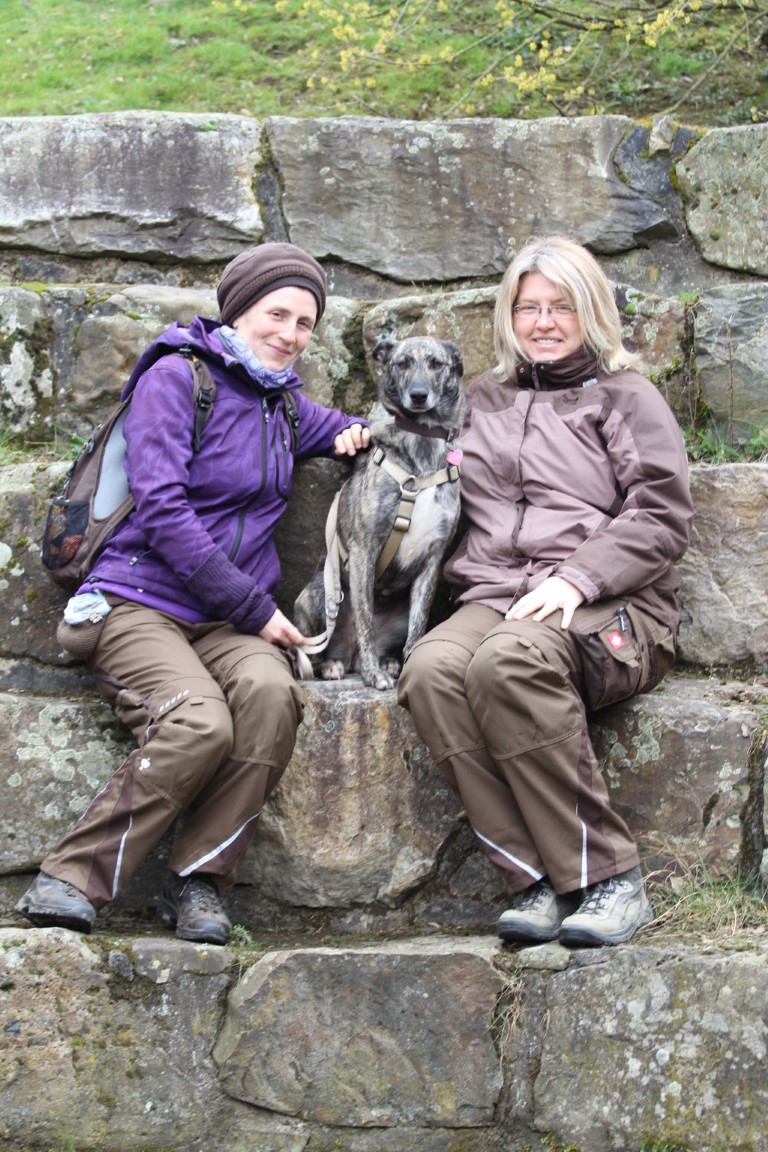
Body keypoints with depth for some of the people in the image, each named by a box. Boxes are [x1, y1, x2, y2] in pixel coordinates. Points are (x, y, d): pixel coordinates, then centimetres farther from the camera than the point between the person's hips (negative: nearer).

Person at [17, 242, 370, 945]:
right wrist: (252, 607, -13)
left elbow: (341, 432, 43)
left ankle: (199, 882, -22)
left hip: (231, 621, 5)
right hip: (142, 602, -5)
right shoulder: (177, 375, -1)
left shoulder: (282, 400, 20)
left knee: (270, 690, -31)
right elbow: (161, 507, -11)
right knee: (200, 720, -35)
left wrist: (355, 433, 16)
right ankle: (73, 880, -23)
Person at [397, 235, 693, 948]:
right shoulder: (484, 400, 27)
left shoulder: (626, 399, 14)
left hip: (609, 610, -4)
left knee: (507, 661, -38)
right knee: (430, 671, -32)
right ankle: (539, 882, -32)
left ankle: (607, 874, -30)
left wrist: (575, 580, -14)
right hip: (493, 600, 4)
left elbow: (662, 516, 1)